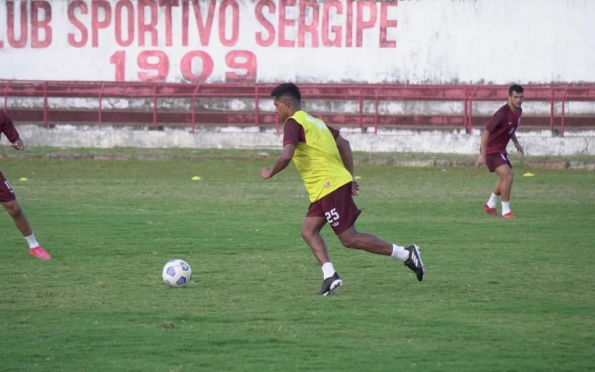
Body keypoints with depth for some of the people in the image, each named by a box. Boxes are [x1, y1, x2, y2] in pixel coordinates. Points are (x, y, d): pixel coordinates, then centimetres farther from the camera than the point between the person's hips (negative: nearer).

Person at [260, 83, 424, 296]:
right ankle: (329, 276, -7)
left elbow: (286, 156, -23)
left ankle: (405, 254, -6)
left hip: (329, 187, -10)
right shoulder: (313, 121, 21)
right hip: (326, 188, 10)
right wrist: (349, 177, 24)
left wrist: (270, 173, -5)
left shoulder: (293, 123, -9)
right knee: (308, 230, 6)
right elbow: (343, 144, 24)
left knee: (349, 239, -7)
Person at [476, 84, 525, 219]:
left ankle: (490, 205, 42)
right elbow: (486, 132, -26)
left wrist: (516, 143, 18)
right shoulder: (503, 113, -26)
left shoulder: (518, 111, 1)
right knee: (508, 176, -19)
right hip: (491, 150, -10)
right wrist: (482, 155, -28)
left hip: (501, 150, 10)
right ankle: (506, 211, -8)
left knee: (505, 178, 23)